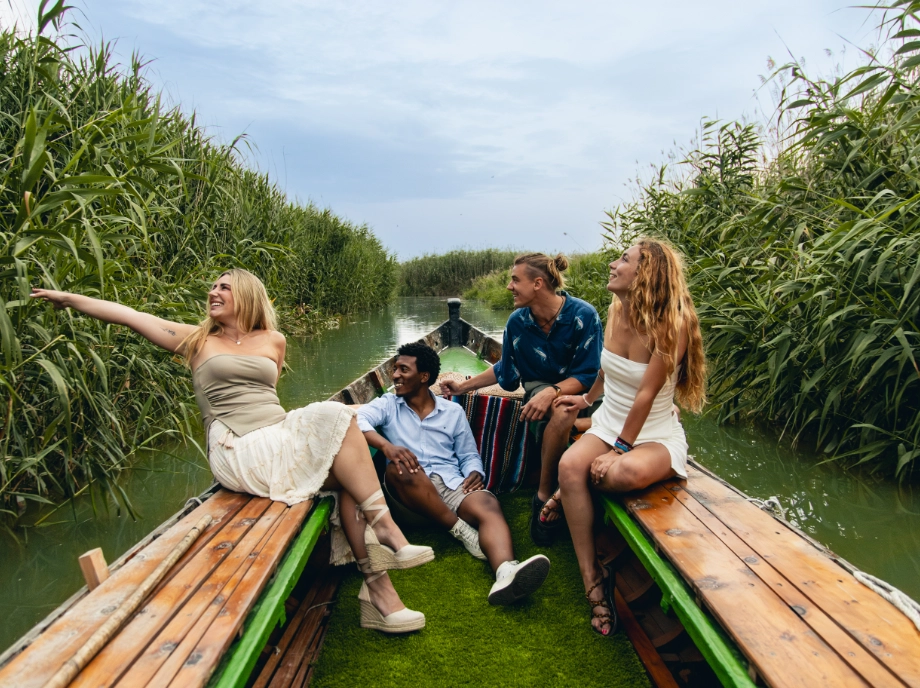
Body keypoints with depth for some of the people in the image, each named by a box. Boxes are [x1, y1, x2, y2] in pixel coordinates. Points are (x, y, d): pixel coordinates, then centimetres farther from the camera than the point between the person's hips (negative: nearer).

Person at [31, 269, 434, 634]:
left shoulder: (273, 341, 17)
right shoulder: (197, 340, 11)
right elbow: (127, 315, 12)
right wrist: (68, 298, 17)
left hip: (281, 438, 4)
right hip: (239, 453, -4)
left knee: (349, 475, -21)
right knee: (334, 418, -24)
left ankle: (378, 590, -18)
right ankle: (384, 526, -19)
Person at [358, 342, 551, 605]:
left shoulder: (453, 411, 18)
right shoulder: (387, 404, 13)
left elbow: (469, 455, 16)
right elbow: (356, 420, -8)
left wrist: (475, 473, -9)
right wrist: (387, 446, -28)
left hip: (452, 483, 1)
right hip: (409, 487, -1)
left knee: (489, 504, -31)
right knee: (399, 468, -35)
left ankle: (507, 573, -62)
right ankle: (462, 530, -26)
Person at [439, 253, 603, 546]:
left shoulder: (583, 315, -16)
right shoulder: (517, 322, -3)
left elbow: (588, 374, -17)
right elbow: (506, 372, 12)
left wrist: (552, 391, -33)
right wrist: (463, 386, 11)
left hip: (581, 390, -1)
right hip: (539, 388, 2)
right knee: (563, 411, -36)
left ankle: (544, 496, -19)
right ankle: (547, 495, -20)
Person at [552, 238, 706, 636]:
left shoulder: (671, 324, -18)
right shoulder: (616, 310, 1)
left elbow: (646, 394, -20)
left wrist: (621, 449, -20)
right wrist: (588, 397, 29)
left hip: (654, 435, -5)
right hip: (609, 424, 5)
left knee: (626, 473, -38)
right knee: (570, 464, -26)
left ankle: (563, 497, -5)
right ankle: (592, 579, -18)